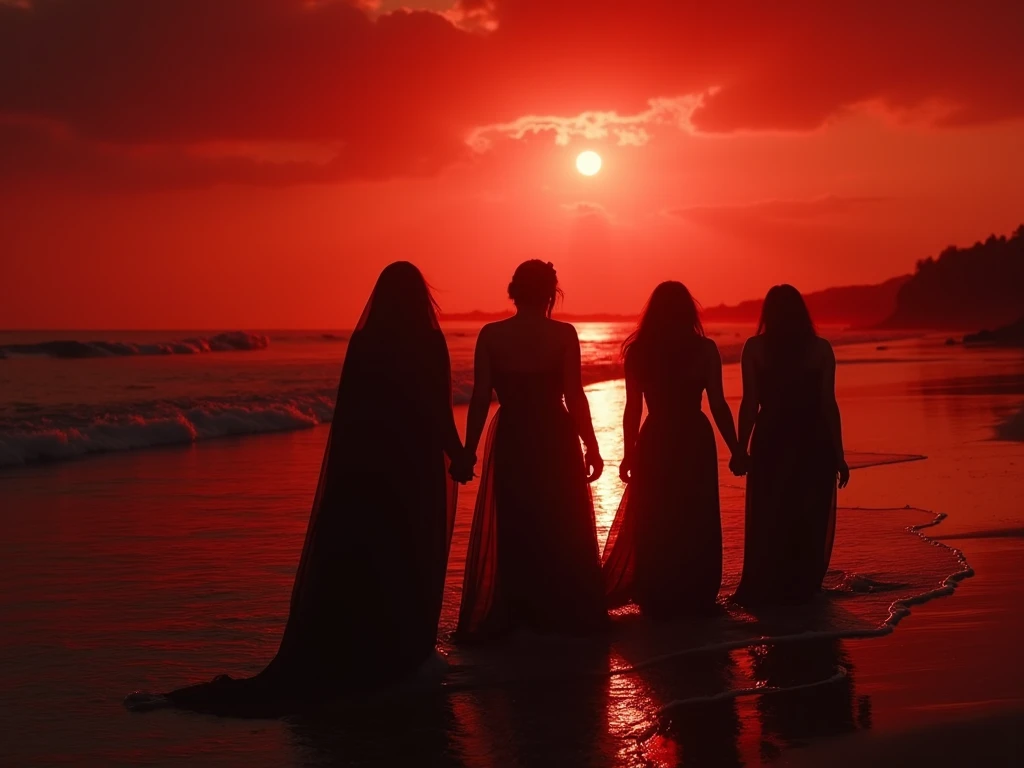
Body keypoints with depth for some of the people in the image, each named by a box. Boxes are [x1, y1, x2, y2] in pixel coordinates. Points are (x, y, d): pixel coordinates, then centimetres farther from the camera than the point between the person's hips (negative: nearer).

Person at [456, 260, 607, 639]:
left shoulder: (491, 335, -5)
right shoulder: (563, 334, -8)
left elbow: (480, 399, -5)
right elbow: (575, 397, -9)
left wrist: (468, 450, 2)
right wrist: (592, 447, -1)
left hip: (511, 442, 1)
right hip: (556, 441, -1)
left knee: (509, 533, 12)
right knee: (563, 532, 12)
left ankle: (505, 615, 14)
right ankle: (568, 615, 19)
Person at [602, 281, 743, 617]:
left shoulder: (638, 350, -2)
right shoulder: (704, 349, -7)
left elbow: (633, 409, -1)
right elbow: (718, 406, -8)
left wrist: (629, 453, 8)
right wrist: (736, 450, -1)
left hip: (655, 443, 1)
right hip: (694, 443, -1)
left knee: (652, 524, 12)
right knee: (696, 524, 10)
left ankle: (657, 600, 16)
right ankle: (695, 599, 13)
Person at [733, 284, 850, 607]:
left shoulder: (755, 348, -4)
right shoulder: (820, 349, -3)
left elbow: (750, 404, -7)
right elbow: (829, 405, -5)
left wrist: (740, 448, 1)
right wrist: (839, 455, 0)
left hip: (771, 442, 0)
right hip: (813, 443, 0)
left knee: (768, 520, 10)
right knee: (810, 521, 10)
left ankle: (763, 591, 11)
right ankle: (801, 589, 12)